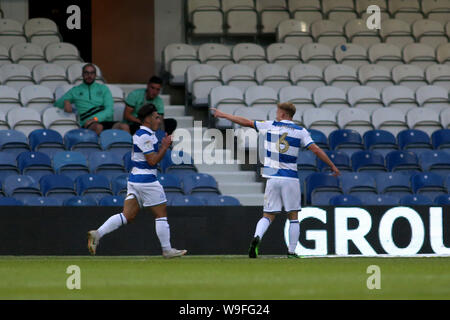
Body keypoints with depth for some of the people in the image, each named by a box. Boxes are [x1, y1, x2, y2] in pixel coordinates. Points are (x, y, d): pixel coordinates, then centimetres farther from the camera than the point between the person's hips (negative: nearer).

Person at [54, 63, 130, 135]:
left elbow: (109, 109, 7)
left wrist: (95, 118, -12)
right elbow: (57, 103, 23)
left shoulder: (103, 89, 21)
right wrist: (66, 102, -2)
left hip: (106, 121, 2)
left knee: (124, 127, -34)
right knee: (98, 127, -42)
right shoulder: (76, 90, 21)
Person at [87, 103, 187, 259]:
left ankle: (97, 234, -8)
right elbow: (153, 160, -18)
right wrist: (165, 146, -8)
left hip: (134, 179, 10)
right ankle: (167, 250, 9)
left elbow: (152, 157, 22)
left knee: (128, 216, 4)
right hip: (146, 180, -10)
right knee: (161, 214, 2)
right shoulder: (145, 136, -15)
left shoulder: (145, 134, 17)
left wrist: (163, 145, 8)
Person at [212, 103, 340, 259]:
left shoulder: (270, 126, 4)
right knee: (293, 217, 9)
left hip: (273, 178, 1)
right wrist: (332, 166, 2)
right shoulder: (300, 131, 2)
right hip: (290, 179, -1)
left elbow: (246, 122, 8)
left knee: (268, 215, 5)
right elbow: (316, 149, -5)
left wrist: (223, 115, 19)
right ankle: (291, 251, 4)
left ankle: (257, 236, -22)